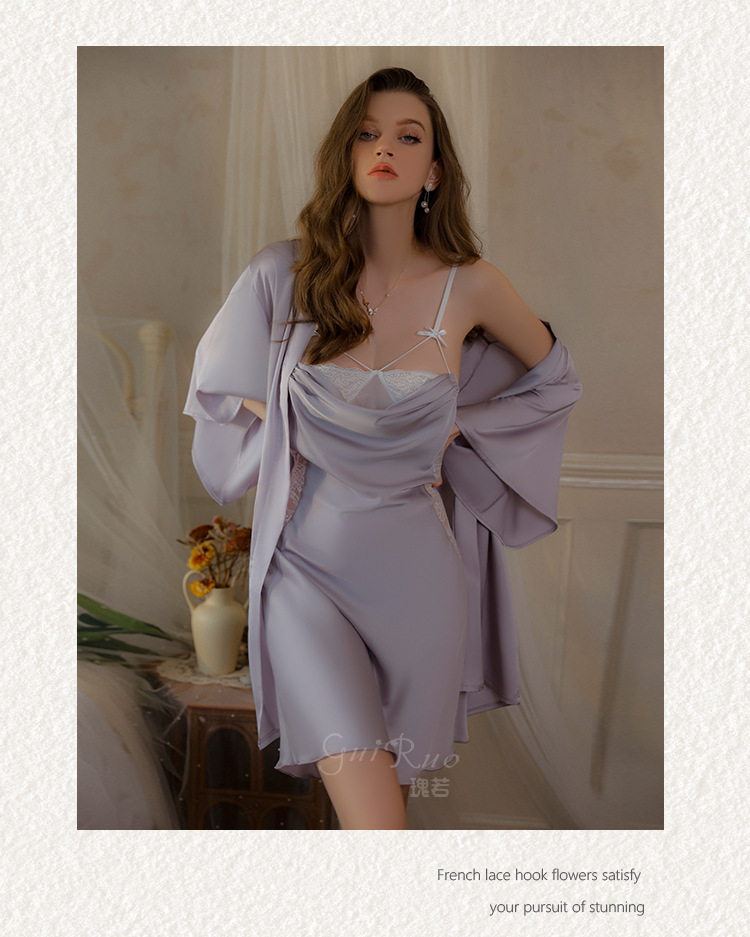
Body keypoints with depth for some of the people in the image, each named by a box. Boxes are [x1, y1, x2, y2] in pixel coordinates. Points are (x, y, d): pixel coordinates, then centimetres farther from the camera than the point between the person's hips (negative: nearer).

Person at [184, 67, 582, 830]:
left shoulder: (470, 286, -6)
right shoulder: (285, 275, -6)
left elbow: (554, 376, 13)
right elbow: (222, 389, 11)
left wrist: (458, 429, 3)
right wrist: (294, 425, -4)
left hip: (412, 559, 1)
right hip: (305, 558, -1)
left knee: (396, 761, 18)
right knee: (355, 768, -12)